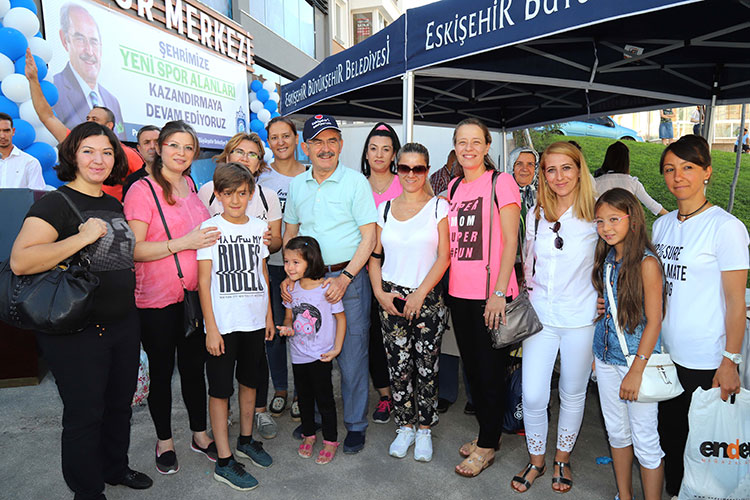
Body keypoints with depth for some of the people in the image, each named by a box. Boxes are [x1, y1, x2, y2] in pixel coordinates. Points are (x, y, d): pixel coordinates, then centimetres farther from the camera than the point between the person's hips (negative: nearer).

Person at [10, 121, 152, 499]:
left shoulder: (115, 205, 12)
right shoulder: (56, 203, -11)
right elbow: (20, 262, -25)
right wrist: (82, 237, -25)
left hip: (124, 323, 7)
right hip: (76, 332, -7)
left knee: (120, 404, 20)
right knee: (84, 414, 7)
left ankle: (116, 468, 42)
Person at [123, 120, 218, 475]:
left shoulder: (191, 187, 9)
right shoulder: (142, 190, -10)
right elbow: (132, 249, -17)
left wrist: (210, 238, 6)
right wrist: (183, 243, -23)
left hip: (194, 295, 5)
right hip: (157, 300, -5)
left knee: (194, 366, 16)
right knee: (161, 371, 11)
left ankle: (200, 434, 34)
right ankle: (164, 440, 32)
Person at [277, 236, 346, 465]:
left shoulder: (327, 289, -17)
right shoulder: (291, 289, -2)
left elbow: (341, 318, -8)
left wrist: (336, 349, -10)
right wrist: (287, 327, -11)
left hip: (320, 356, -5)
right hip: (298, 355, 5)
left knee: (324, 398, 7)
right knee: (304, 397, 19)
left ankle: (330, 440, 26)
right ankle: (308, 435, 39)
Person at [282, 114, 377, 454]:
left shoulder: (355, 181, -6)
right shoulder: (297, 185, 9)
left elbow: (369, 237, -9)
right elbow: (290, 234, 15)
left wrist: (345, 278, -16)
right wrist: (288, 275, 3)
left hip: (349, 277, -4)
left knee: (352, 354, 3)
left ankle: (355, 425, 22)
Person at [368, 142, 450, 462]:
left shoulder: (439, 207, 0)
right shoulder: (385, 209, 9)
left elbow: (444, 257, -5)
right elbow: (374, 256, 10)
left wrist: (420, 293, -11)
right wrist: (379, 292, -3)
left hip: (428, 297, -2)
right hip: (391, 297, 2)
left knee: (426, 366, 3)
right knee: (398, 366, 6)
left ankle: (424, 430, 22)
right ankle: (405, 427, 25)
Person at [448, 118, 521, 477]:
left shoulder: (500, 182, -6)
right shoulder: (453, 187, 12)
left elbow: (510, 241, -11)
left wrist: (499, 292, -17)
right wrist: (443, 285, 10)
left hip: (491, 294, -6)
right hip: (459, 293, 6)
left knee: (490, 371, 4)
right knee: (472, 367, 16)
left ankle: (487, 446, 22)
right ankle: (486, 432, 35)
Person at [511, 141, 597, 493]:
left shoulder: (595, 215, -4)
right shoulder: (535, 214, 5)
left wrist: (603, 300, -2)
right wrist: (530, 296, 10)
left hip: (580, 319, -2)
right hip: (539, 316, 2)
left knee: (573, 395, 14)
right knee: (532, 397, 2)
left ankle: (562, 458, 37)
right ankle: (536, 460, 27)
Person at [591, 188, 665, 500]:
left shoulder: (646, 262, -15)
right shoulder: (606, 258, 5)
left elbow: (654, 321, -16)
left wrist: (637, 370, -17)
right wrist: (597, 353, 10)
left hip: (638, 359, -7)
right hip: (607, 357, 7)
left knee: (644, 440, 5)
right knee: (616, 430, 19)